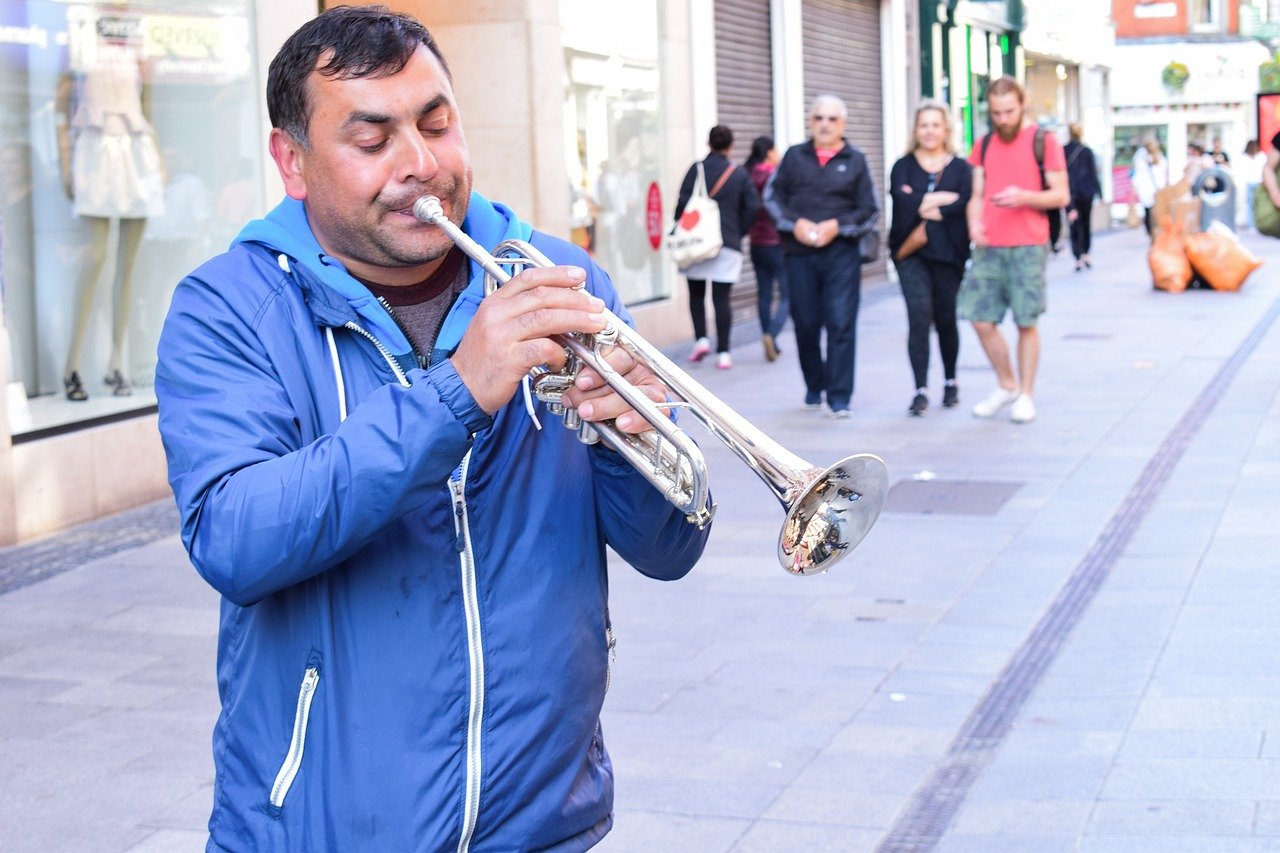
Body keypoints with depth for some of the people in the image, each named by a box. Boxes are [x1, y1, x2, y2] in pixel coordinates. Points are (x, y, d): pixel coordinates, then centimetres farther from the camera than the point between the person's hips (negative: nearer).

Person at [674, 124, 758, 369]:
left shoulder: (696, 170, -2)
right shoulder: (739, 174, 4)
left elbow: (683, 203, -8)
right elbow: (752, 206, -1)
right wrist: (738, 232, 10)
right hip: (729, 244, 1)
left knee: (696, 293, 14)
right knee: (721, 297, 2)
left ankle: (701, 338, -1)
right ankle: (723, 352, -2)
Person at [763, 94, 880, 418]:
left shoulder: (856, 161, 6)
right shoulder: (794, 156, 10)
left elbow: (870, 210, 5)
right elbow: (772, 196, 9)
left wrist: (837, 226, -10)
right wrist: (795, 223, -7)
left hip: (841, 253, -2)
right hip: (799, 253, 2)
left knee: (841, 324, -7)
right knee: (805, 323, 7)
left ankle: (839, 397, -3)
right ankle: (814, 386, 25)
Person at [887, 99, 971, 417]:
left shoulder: (960, 168, 7)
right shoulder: (903, 166, 8)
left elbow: (964, 206, -10)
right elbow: (902, 202, -10)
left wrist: (923, 206, -11)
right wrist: (942, 199, -11)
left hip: (948, 253, 1)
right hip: (911, 253, 0)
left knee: (946, 319, 9)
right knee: (919, 316, -12)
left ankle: (950, 382, 29)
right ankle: (921, 390, -12)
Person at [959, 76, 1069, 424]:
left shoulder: (1043, 141, -1)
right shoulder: (984, 145, 13)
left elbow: (1061, 196, -3)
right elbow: (977, 196, 14)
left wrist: (1024, 196, -19)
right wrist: (974, 222, -6)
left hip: (1028, 247, -4)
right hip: (989, 247, 4)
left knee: (1026, 322, 0)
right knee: (981, 319, 2)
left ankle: (1025, 395, 11)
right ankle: (1007, 386, 20)